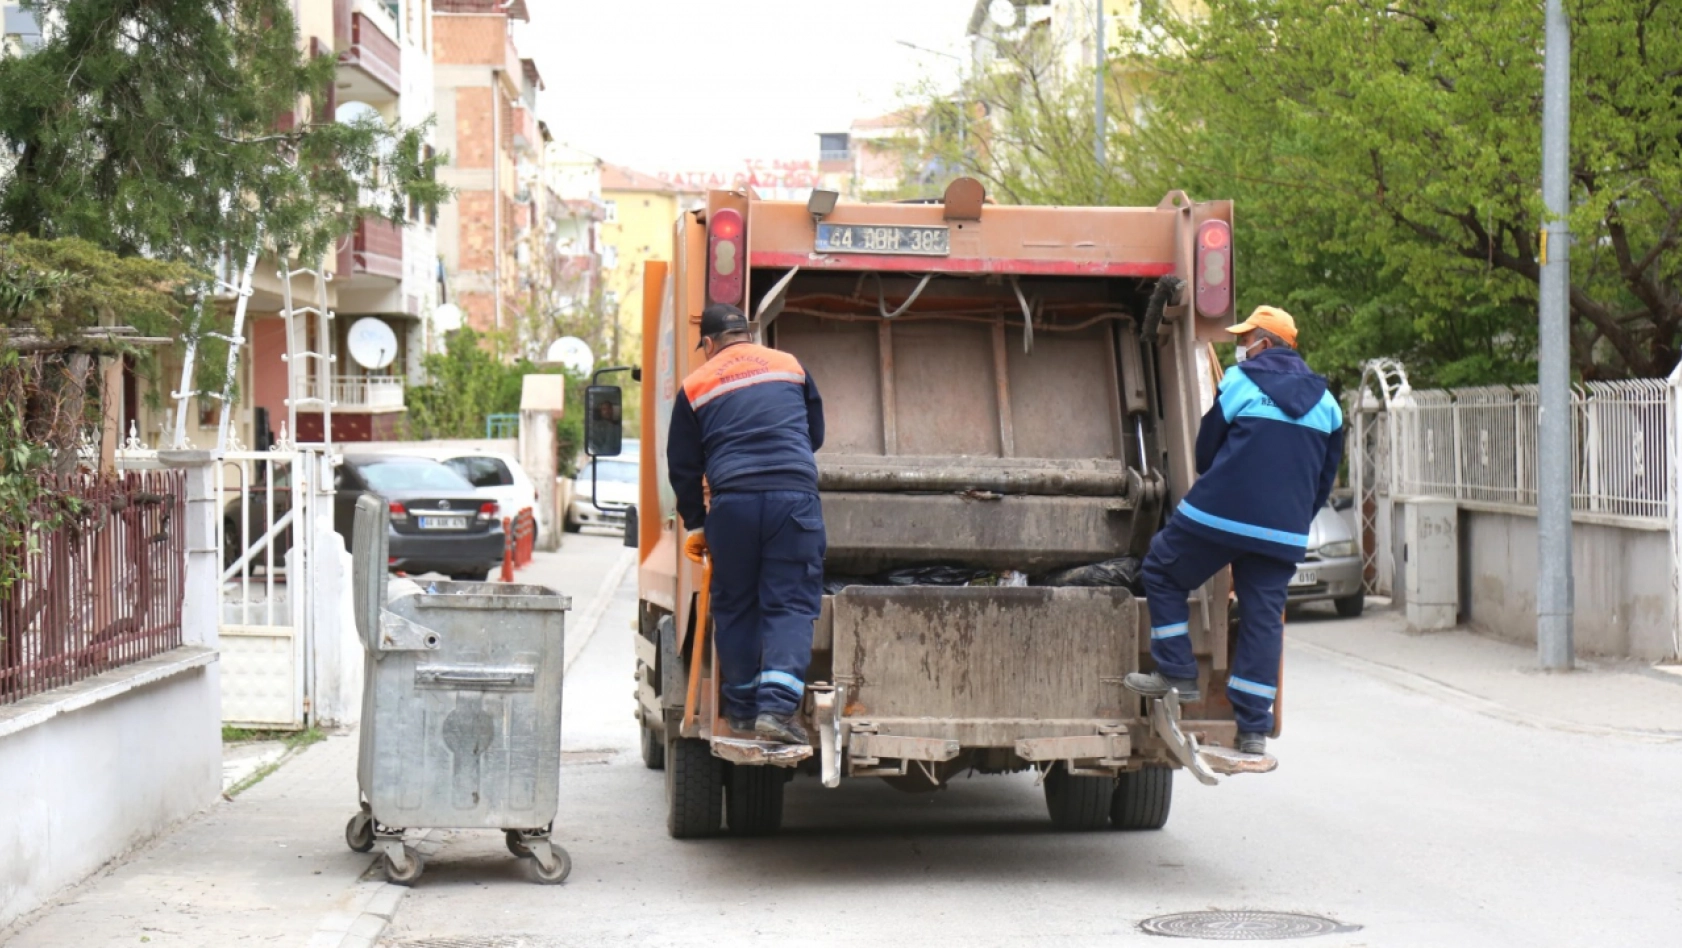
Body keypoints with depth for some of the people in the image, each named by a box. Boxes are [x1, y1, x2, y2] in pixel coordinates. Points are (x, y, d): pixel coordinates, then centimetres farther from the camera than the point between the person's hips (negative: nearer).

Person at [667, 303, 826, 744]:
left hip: (732, 501, 0)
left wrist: (695, 524, 26)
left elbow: (683, 466, 14)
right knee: (790, 604, 0)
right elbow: (816, 434, 26)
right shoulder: (790, 366, 16)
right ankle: (777, 705, -14)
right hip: (795, 496, 0)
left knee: (735, 606, 14)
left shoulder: (696, 386, 12)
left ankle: (742, 709, 18)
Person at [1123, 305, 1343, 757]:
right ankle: (1254, 729, 5)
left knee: (1162, 572, 15)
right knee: (1264, 618, 6)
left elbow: (1206, 451, 7)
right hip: (1285, 533, 5)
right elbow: (1326, 476, 18)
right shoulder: (1324, 401, 13)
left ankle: (1178, 673, 11)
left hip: (1219, 515, -4)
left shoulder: (1242, 382, -1)